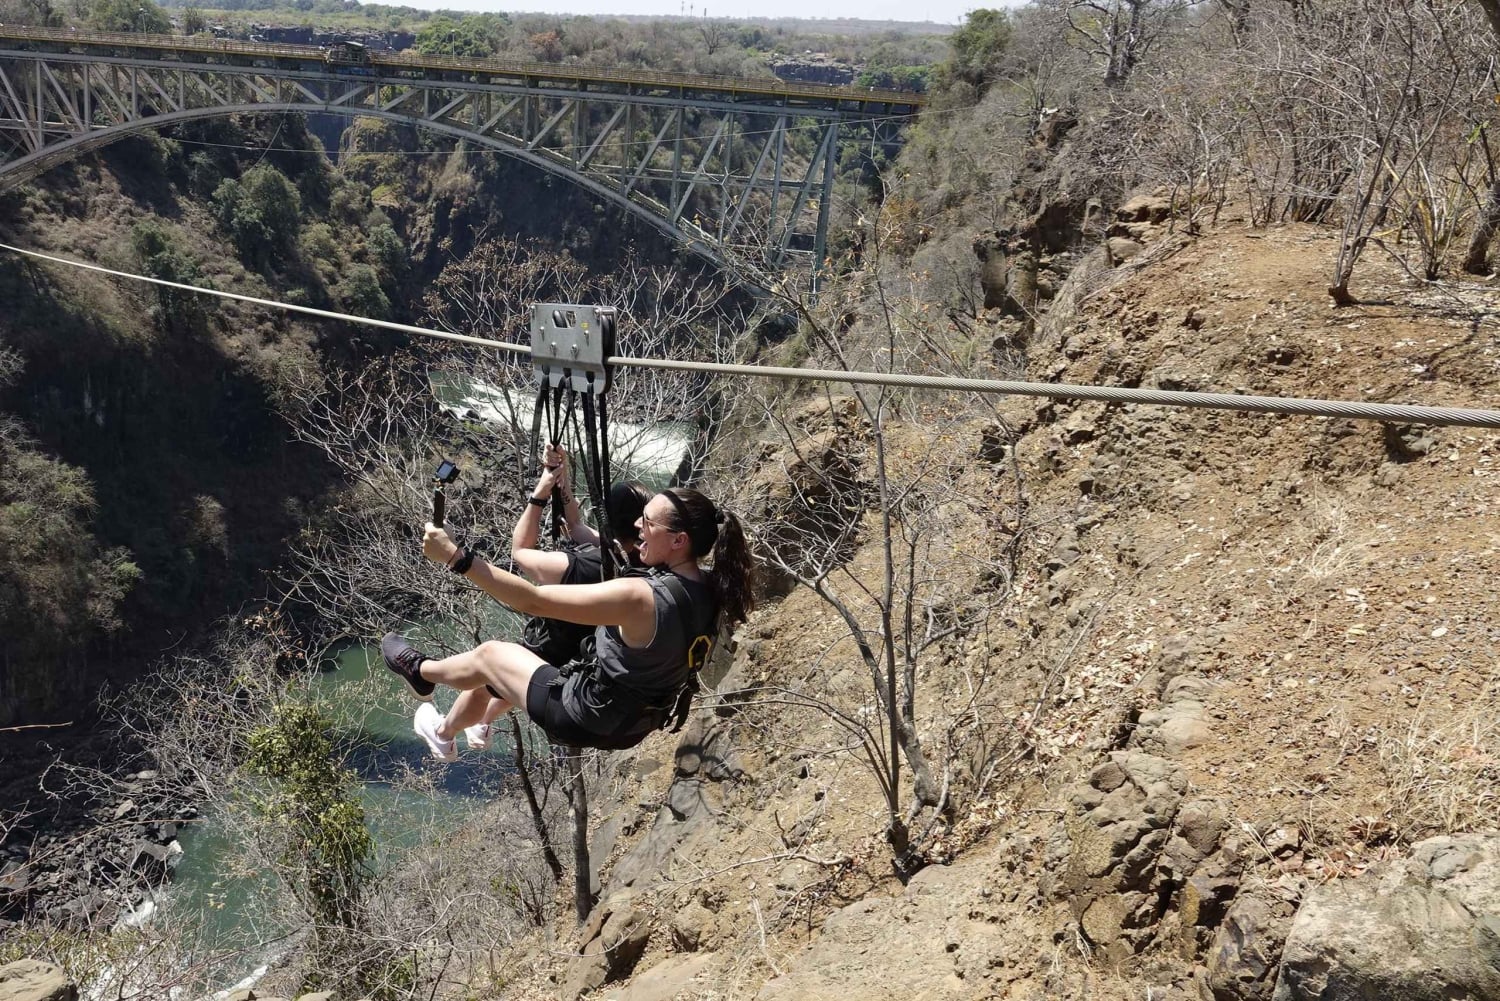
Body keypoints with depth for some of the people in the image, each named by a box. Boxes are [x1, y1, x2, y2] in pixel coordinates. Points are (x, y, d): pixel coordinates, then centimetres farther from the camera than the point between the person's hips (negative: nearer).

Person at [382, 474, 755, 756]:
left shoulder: (639, 598, -36)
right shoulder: (712, 586, -13)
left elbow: (532, 600, -34)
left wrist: (456, 558, -30)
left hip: (587, 722, -7)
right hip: (636, 724, 7)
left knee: (489, 654, 16)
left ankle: (421, 672, 46)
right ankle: (475, 725, 56)